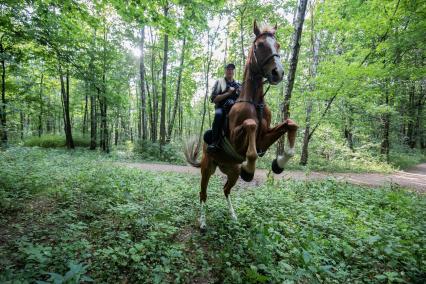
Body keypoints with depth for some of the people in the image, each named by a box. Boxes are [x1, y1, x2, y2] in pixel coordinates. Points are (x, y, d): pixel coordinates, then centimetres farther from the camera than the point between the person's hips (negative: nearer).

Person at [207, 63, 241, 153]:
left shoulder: (238, 85, 22)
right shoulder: (219, 82, 11)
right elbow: (213, 99, 0)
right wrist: (228, 93, -8)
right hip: (221, 108, -3)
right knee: (219, 114, -38)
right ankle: (214, 142, -39)